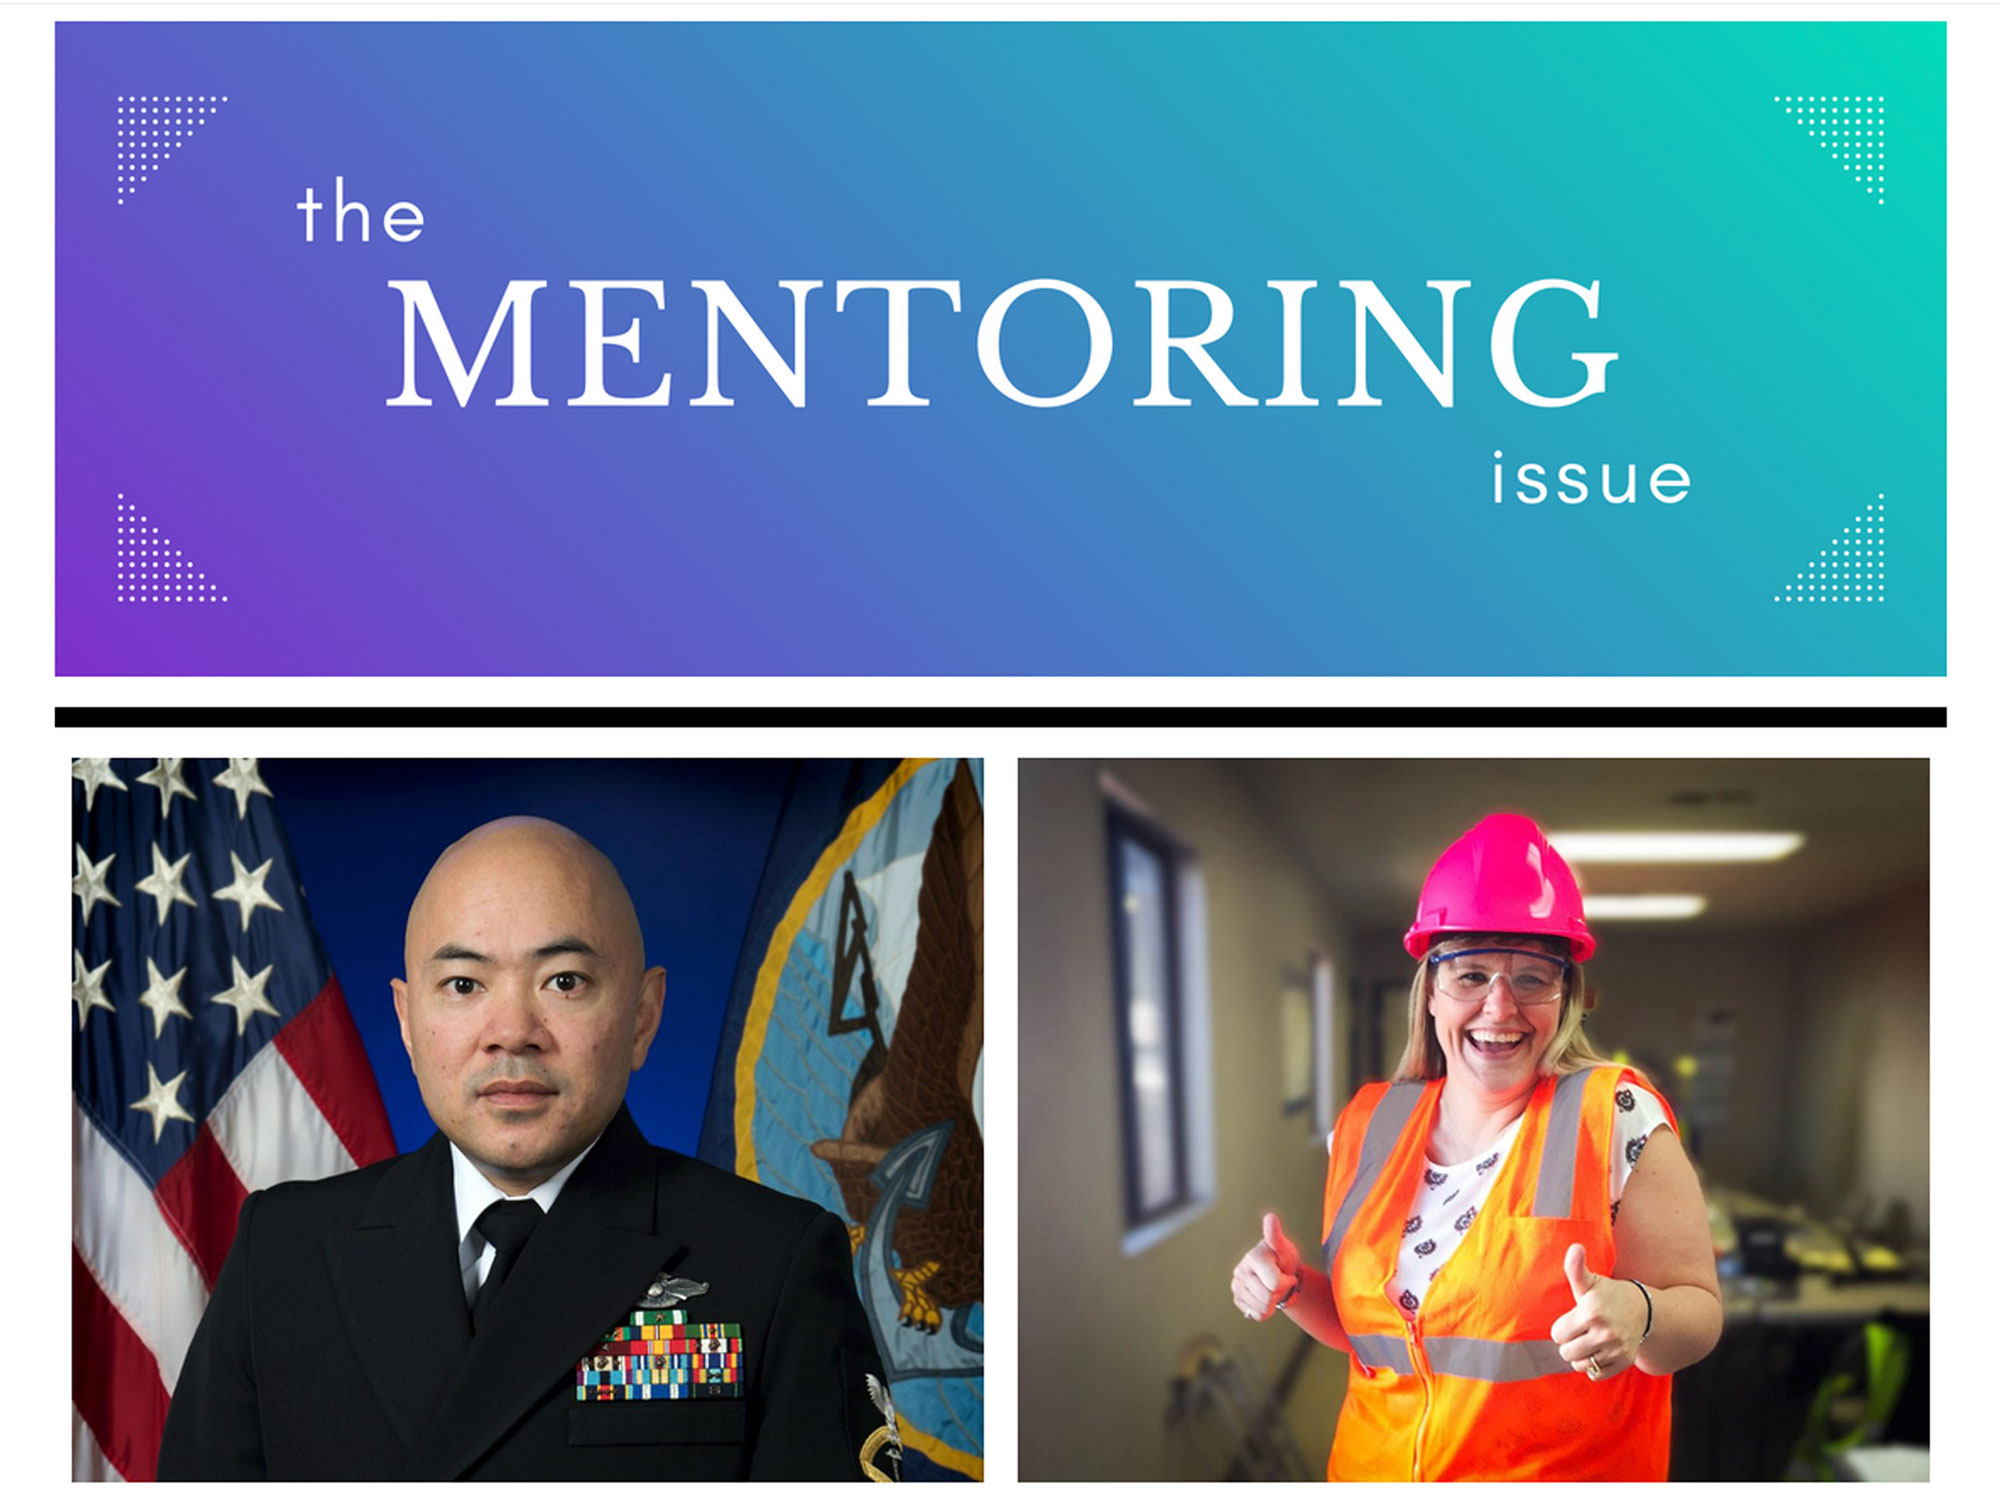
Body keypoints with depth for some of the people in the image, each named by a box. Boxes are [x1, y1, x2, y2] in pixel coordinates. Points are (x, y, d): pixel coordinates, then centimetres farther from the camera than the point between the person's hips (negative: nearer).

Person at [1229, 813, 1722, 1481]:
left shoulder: (1617, 1118, -13)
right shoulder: (1367, 1125, -1)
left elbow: (1698, 1316, -13)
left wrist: (1636, 1315, -33)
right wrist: (1293, 1286, -9)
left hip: (1572, 1472, -4)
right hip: (1373, 1468, 4)